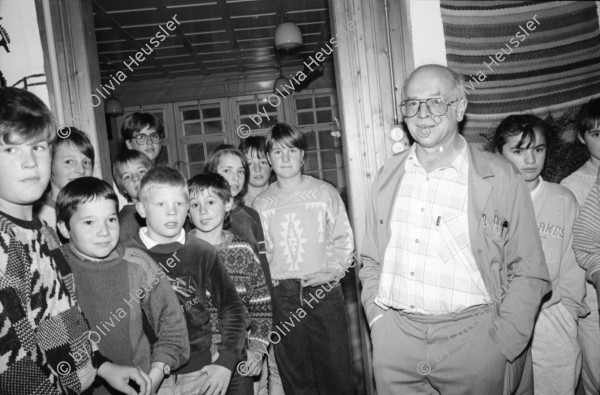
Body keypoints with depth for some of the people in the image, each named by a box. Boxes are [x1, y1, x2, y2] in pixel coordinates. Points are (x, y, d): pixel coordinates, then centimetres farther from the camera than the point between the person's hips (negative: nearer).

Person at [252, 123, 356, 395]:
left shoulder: (325, 192, 2)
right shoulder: (261, 203, 6)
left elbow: (343, 239, 3)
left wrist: (332, 271, -9)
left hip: (323, 291, -1)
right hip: (281, 295, 2)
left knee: (335, 368, 5)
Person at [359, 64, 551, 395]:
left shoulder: (500, 178, -5)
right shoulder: (388, 175, 5)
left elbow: (527, 273, -3)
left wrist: (501, 346, -9)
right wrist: (378, 319, 1)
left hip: (472, 338, -2)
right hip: (395, 341, 3)